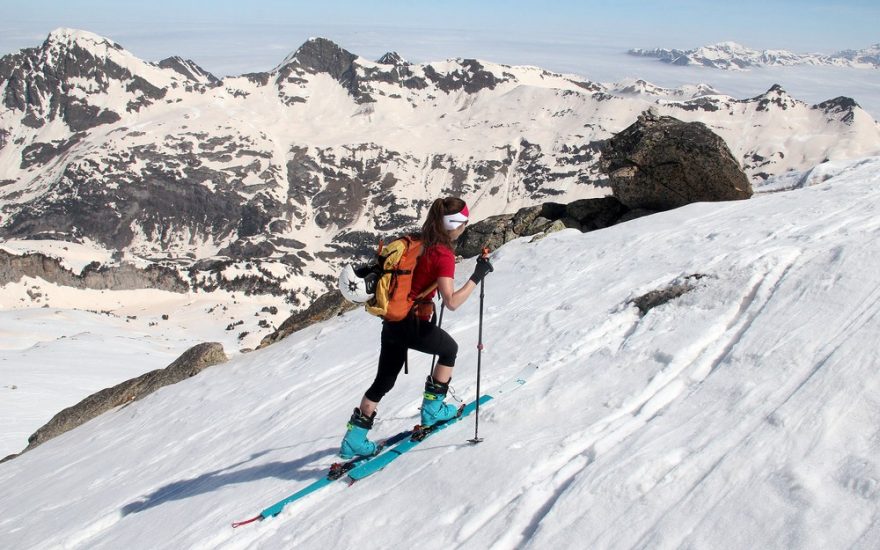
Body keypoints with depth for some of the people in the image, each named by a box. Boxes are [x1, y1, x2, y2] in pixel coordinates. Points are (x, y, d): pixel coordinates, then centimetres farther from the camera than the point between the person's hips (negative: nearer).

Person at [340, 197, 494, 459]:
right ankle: (432, 408, 26)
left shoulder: (418, 243, 8)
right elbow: (451, 302, -24)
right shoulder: (444, 254, -16)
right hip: (413, 324, -7)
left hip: (391, 322, 7)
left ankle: (354, 439, 17)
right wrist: (477, 277, -18)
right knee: (449, 349, 23)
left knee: (384, 381, 17)